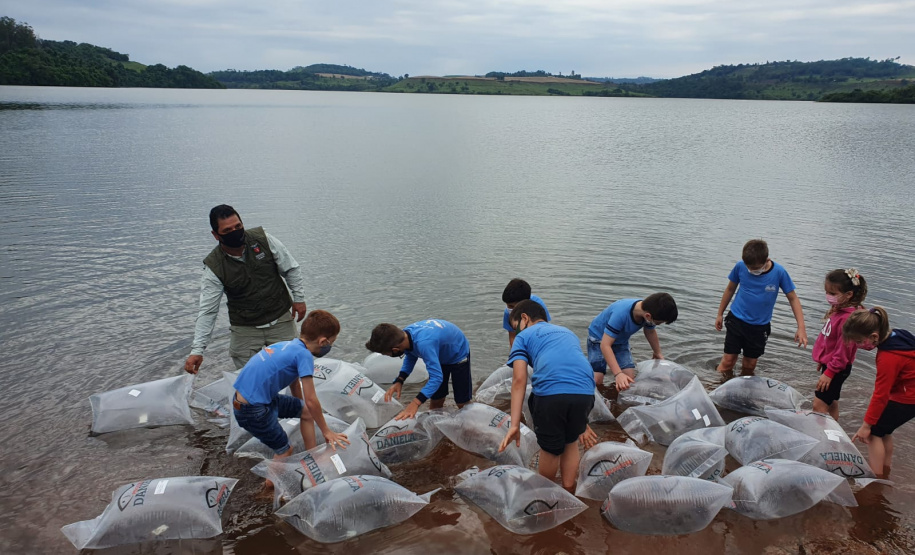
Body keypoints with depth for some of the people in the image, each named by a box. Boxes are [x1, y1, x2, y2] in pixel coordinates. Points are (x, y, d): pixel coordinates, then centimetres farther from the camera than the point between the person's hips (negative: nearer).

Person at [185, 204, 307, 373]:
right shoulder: (214, 267, -14)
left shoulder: (263, 239, -12)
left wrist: (299, 298, -2)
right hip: (244, 329, -1)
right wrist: (197, 350, -20)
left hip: (281, 321, 1)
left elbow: (291, 269, 0)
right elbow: (207, 311, -14)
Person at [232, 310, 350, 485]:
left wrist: (300, 409, 32)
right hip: (252, 410, -9)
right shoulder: (304, 354, -19)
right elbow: (311, 401, -17)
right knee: (285, 450, 5)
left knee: (305, 412, 18)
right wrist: (326, 431, -5)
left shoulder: (291, 345, 6)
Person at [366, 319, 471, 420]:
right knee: (436, 401, 8)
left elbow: (436, 377, -44)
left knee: (462, 403, -3)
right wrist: (399, 381, -14)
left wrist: (416, 403, -48)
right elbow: (410, 356, -1)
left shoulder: (424, 344, -46)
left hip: (458, 353, -6)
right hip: (439, 354, 6)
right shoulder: (405, 334, -22)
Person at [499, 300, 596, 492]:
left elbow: (519, 380, 4)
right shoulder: (568, 332, 36)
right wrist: (582, 419, 54)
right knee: (571, 442, 30)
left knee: (550, 449, 21)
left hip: (550, 394, -4)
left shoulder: (524, 336, 19)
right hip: (584, 393, 4)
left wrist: (515, 425, -1)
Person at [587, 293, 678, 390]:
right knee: (596, 380, -19)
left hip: (621, 341, 6)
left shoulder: (648, 311, -19)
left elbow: (650, 332, 5)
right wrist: (618, 374, -48)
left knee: (629, 379, -11)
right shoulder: (621, 314, -40)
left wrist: (658, 353, 19)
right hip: (599, 338, -5)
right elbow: (605, 345, -40)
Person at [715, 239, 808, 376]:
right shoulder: (740, 266, -11)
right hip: (736, 320, 0)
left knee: (749, 365, 9)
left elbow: (793, 298, -4)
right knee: (728, 360, -4)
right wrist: (720, 314, 12)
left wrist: (801, 327, -12)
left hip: (759, 326, 0)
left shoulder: (779, 272, -14)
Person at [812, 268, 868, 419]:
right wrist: (822, 361, 21)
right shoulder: (837, 309, 3)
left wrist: (829, 372, -18)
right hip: (829, 363, 9)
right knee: (831, 403, 19)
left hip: (837, 368, -9)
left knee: (819, 405, -7)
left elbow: (843, 350, -24)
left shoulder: (848, 318, -27)